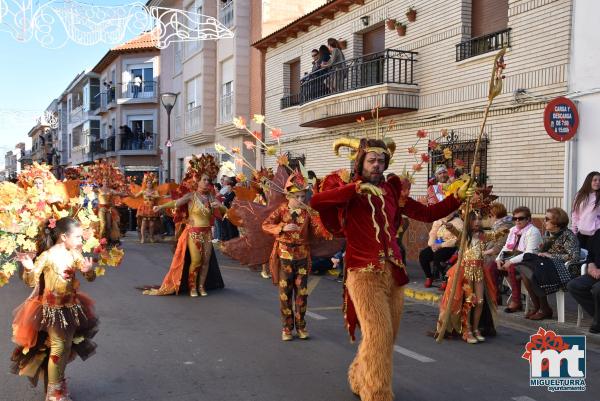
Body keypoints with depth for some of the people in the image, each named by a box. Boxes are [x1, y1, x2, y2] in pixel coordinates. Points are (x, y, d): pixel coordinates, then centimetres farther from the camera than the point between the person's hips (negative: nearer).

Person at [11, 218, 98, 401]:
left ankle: (59, 382, 35)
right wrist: (29, 268, -38)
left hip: (71, 307, 6)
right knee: (58, 347, -3)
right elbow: (31, 281, -17)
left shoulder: (74, 254, -2)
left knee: (67, 346, 16)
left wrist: (89, 270, -20)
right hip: (52, 308, -6)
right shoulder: (48, 256, -18)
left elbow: (90, 277, 2)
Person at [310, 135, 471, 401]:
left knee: (386, 336, 14)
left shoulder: (392, 190, 12)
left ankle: (360, 379, 37)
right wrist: (356, 188, -25)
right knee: (378, 335, -12)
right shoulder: (346, 185, -1)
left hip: (394, 273, 6)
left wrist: (457, 197, -1)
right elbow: (316, 202, -20)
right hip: (364, 273, -5)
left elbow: (427, 214, 10)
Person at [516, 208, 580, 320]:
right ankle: (536, 306, -10)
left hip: (562, 270, -7)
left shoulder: (567, 235, -7)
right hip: (547, 266, 7)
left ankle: (545, 310, -10)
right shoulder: (548, 233, 16)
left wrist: (551, 256, -15)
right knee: (523, 268, -18)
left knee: (534, 275, -29)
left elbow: (574, 257, -18)